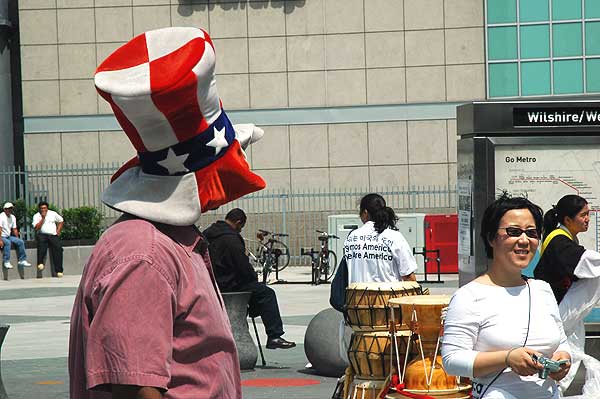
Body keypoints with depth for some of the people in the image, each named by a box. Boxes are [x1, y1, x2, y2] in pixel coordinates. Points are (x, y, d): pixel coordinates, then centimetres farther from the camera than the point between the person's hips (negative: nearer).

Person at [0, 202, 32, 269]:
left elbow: (14, 229, 14)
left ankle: (22, 260, -2)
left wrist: (17, 239, 7)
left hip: (8, 236, 8)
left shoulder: (13, 217, 8)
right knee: (7, 242, -36)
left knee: (20, 242, -8)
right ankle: (6, 262, -34)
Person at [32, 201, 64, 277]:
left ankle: (59, 270, -24)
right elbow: (37, 228, -7)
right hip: (42, 234, -2)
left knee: (58, 247, -23)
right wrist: (43, 218, -9)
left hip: (53, 235, 2)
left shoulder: (52, 214, 14)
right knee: (42, 242, -37)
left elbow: (61, 221, 24)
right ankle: (40, 263, -42)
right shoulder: (36, 216, 6)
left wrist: (58, 230, 10)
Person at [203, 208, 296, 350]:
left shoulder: (207, 234, 12)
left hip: (209, 284, 10)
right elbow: (244, 267, -18)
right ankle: (274, 337, -11)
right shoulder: (231, 239, -19)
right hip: (226, 286, -10)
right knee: (267, 293, -6)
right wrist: (254, 277, 3)